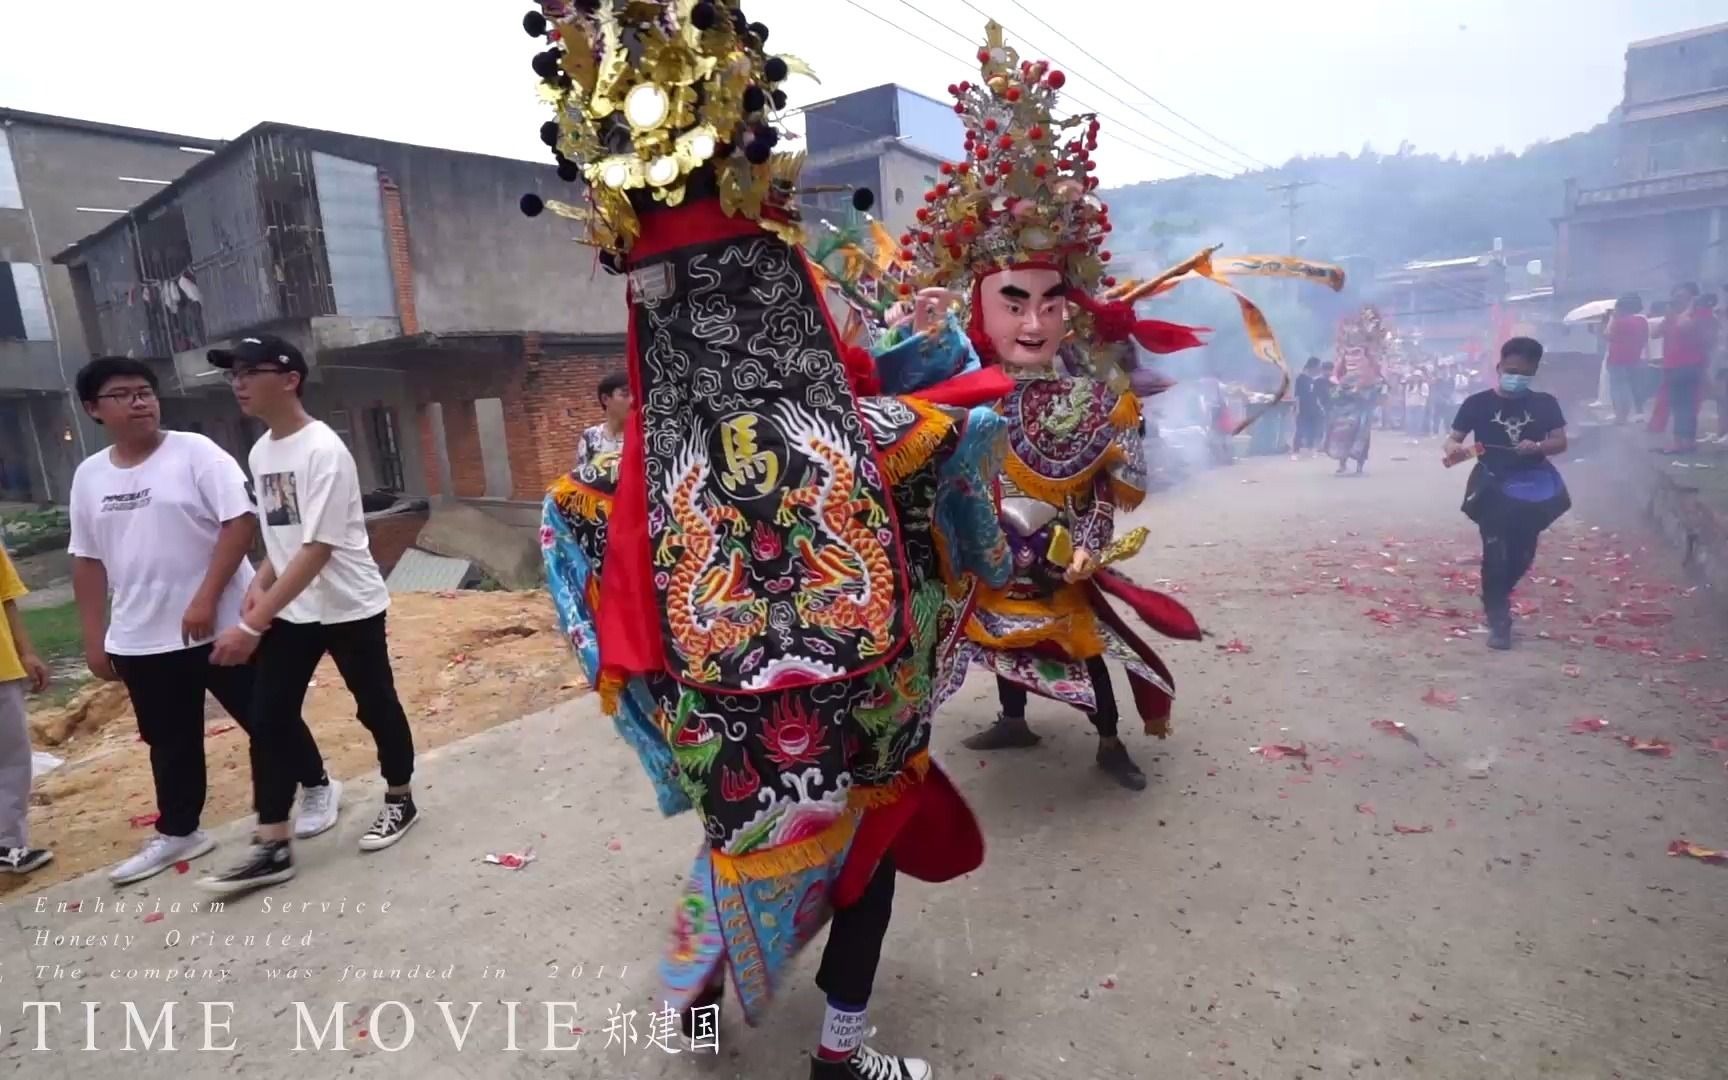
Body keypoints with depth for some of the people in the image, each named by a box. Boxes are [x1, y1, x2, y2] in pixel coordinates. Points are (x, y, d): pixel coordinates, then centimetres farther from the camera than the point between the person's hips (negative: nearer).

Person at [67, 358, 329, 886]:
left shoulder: (195, 451, -9)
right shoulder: (89, 476, 8)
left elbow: (241, 520, -16)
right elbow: (87, 560, 13)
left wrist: (205, 599, -20)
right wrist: (94, 637, 10)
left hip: (221, 624, -5)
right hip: (140, 639, 5)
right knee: (169, 743, 16)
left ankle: (315, 788, 27)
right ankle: (176, 833, 32)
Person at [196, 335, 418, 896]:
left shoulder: (324, 450, -21)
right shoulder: (259, 452, 6)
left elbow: (318, 548, -25)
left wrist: (252, 625, -26)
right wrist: (260, 582, -1)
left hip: (350, 607, -8)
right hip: (289, 610, 8)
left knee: (376, 706, 8)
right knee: (269, 718, 5)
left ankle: (400, 800, 29)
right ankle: (272, 846, 14)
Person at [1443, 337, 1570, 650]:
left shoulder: (1545, 404, 5)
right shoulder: (1478, 403, -2)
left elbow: (1560, 442, 2)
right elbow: (1454, 437, -4)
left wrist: (1537, 446, -20)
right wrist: (1453, 449, -28)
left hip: (1531, 487, 3)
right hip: (1493, 487, -3)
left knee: (1522, 554, 10)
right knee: (1496, 553, -6)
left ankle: (1496, 598, 35)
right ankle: (1498, 617, 3)